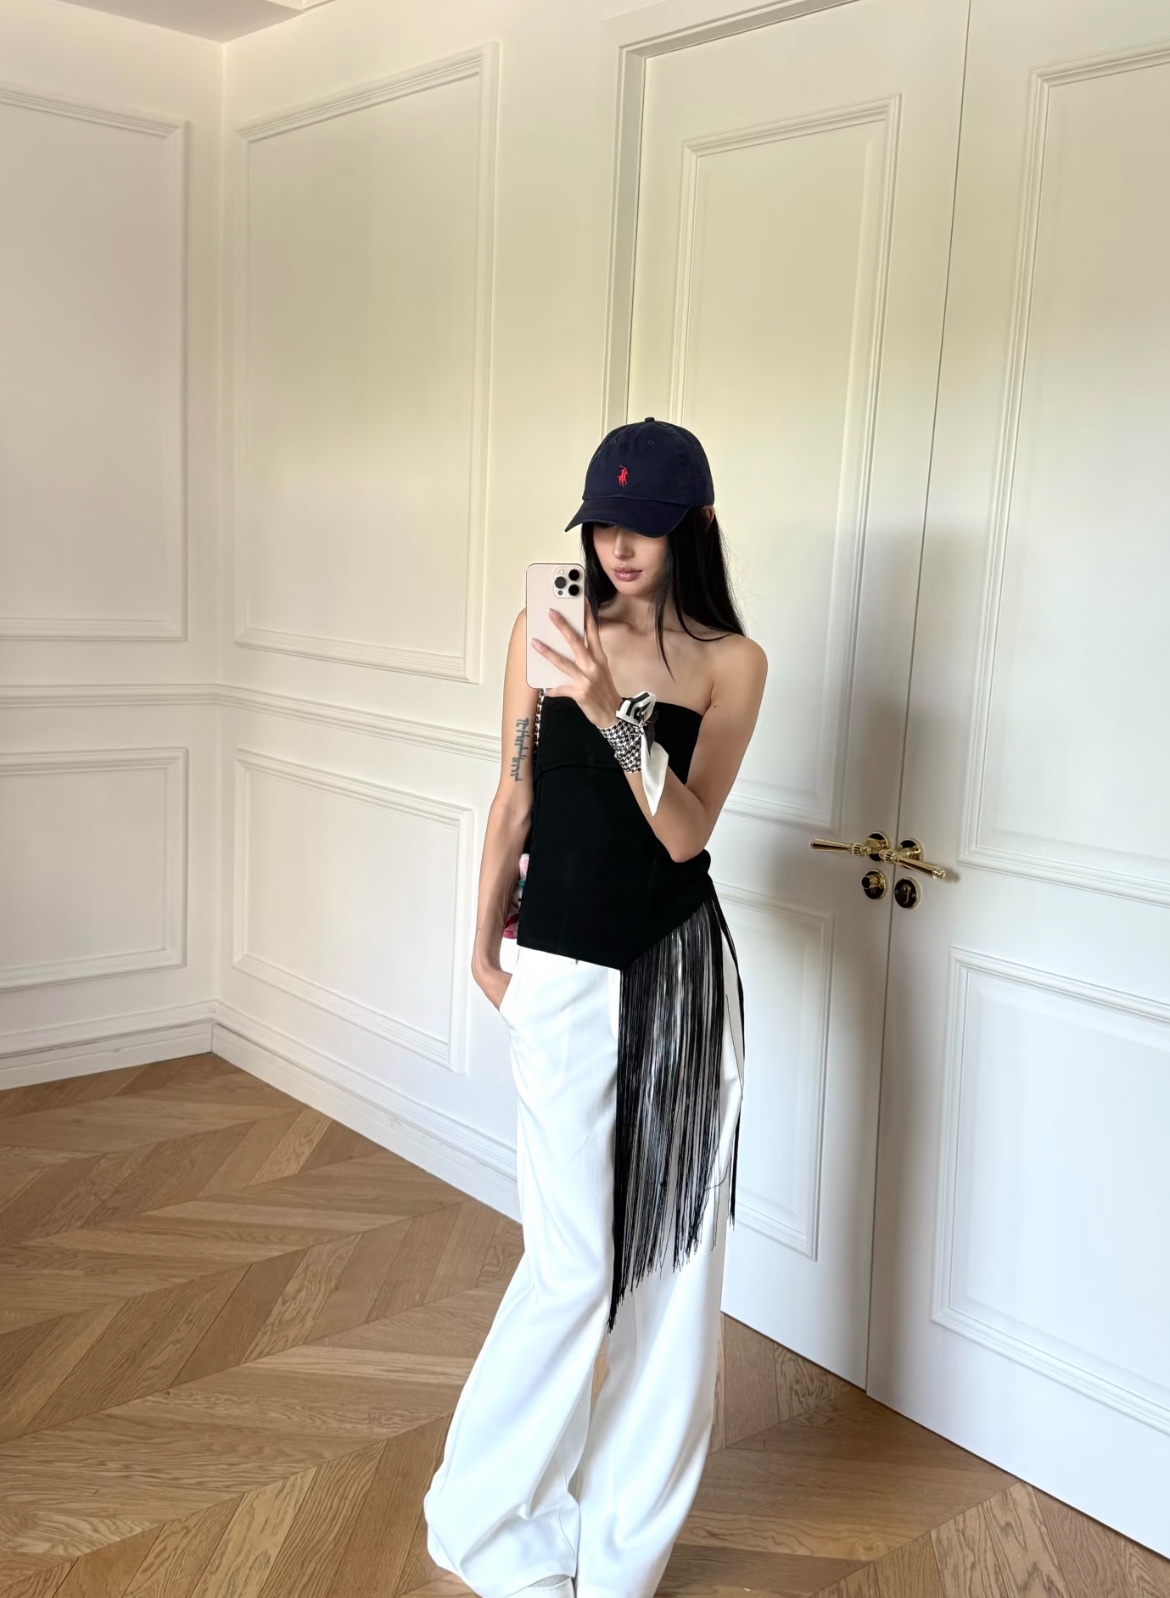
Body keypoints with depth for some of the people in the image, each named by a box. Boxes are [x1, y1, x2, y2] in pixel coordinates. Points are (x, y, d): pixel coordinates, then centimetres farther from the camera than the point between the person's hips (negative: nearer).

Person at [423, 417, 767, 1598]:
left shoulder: (730, 660, -2)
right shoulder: (547, 633, 1)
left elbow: (685, 831, -12)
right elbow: (515, 800, 9)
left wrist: (616, 712, -25)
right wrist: (483, 939, 12)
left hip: (680, 977, 1)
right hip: (563, 974, -1)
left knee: (671, 1249, 9)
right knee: (573, 1262, 1)